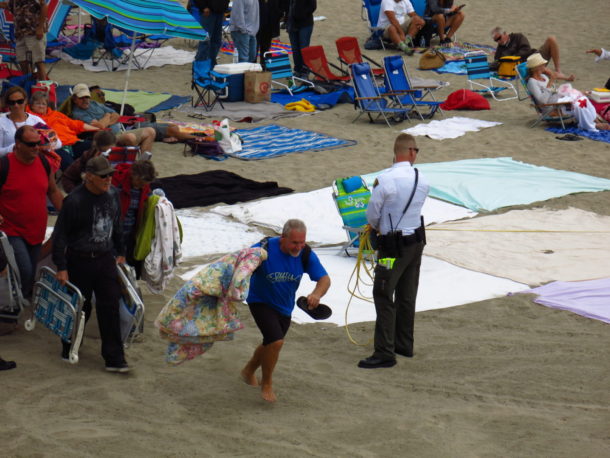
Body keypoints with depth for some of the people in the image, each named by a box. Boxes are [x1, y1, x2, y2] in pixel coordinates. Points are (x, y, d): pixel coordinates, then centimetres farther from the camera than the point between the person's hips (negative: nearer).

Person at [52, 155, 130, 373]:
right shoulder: (75, 201, -18)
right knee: (80, 307, 7)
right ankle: (69, 349, 30)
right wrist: (61, 267, -13)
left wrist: (120, 252, 21)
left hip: (105, 258, 4)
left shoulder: (112, 194, 1)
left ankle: (114, 359, 2)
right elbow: (60, 235, -12)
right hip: (79, 261, -4)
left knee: (110, 306, -1)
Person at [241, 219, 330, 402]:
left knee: (271, 343, 22)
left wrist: (317, 294, -43)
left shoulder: (306, 254, -19)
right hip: (260, 302, -5)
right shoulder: (264, 249, -29)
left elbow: (324, 279, -21)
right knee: (276, 341, -21)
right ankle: (266, 384, 2)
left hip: (284, 305, 5)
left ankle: (249, 371, 51)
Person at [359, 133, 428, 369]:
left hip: (393, 246, -7)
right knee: (407, 296, 17)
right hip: (416, 241, 7)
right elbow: (411, 209, 7)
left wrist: (377, 227, 13)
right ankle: (404, 345, 29)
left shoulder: (385, 180, -20)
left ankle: (385, 353, -5)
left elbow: (372, 214, -11)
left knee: (383, 297, -3)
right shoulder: (422, 181, -2)